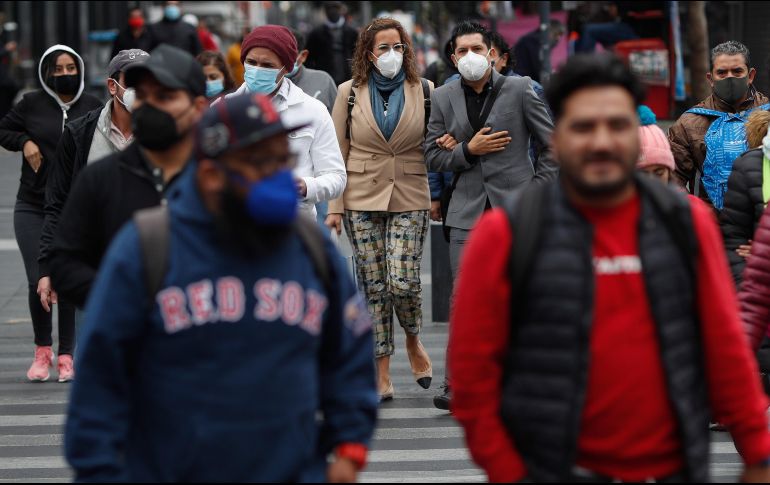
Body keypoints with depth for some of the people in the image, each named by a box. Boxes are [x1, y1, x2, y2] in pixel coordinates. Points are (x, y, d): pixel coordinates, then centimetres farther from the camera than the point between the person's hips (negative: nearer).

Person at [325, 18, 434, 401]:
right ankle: (382, 374, 7)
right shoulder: (349, 93, 5)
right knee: (373, 286, 0)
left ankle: (413, 341, 19)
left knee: (402, 282, -12)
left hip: (409, 201, -1)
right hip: (362, 200, 1)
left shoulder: (423, 91, 5)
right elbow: (338, 154, 6)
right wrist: (335, 206, 2)